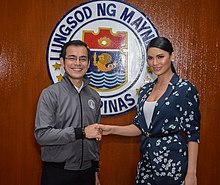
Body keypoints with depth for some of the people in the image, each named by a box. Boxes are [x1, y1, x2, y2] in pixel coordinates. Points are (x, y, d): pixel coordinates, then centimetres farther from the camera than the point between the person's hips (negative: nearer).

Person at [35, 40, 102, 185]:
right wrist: (81, 132, -21)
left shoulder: (94, 96, 7)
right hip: (57, 173, -4)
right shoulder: (50, 94, -9)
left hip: (87, 172, 5)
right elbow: (42, 135, -17)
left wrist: (96, 170, 15)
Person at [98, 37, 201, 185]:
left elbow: (193, 134, -11)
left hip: (172, 161, -5)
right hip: (146, 160, 6)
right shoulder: (146, 89, 9)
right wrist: (111, 129, -2)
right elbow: (140, 127, 12)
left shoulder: (185, 89, -10)